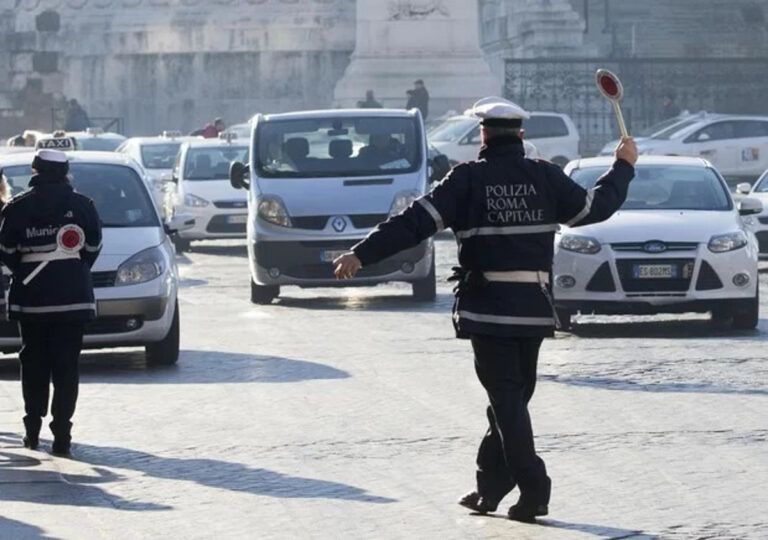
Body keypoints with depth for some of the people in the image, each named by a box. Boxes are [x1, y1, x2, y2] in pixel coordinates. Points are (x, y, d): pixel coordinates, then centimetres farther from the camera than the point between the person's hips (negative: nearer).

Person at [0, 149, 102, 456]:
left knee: (33, 362, 15)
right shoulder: (81, 205, -1)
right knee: (66, 366, 0)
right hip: (73, 297, 0)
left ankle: (33, 430, 16)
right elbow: (93, 247, 5)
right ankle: (61, 435, -8)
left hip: (31, 296, 1)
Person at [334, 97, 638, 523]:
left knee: (506, 399, -3)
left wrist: (363, 254, -11)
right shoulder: (544, 176, 3)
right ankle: (490, 487, 18)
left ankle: (533, 489, -12)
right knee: (513, 397, 14)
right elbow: (595, 207, 14)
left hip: (488, 307, -4)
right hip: (534, 307, 4)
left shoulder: (468, 179, -6)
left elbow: (417, 221, -11)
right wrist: (623, 166, 31)